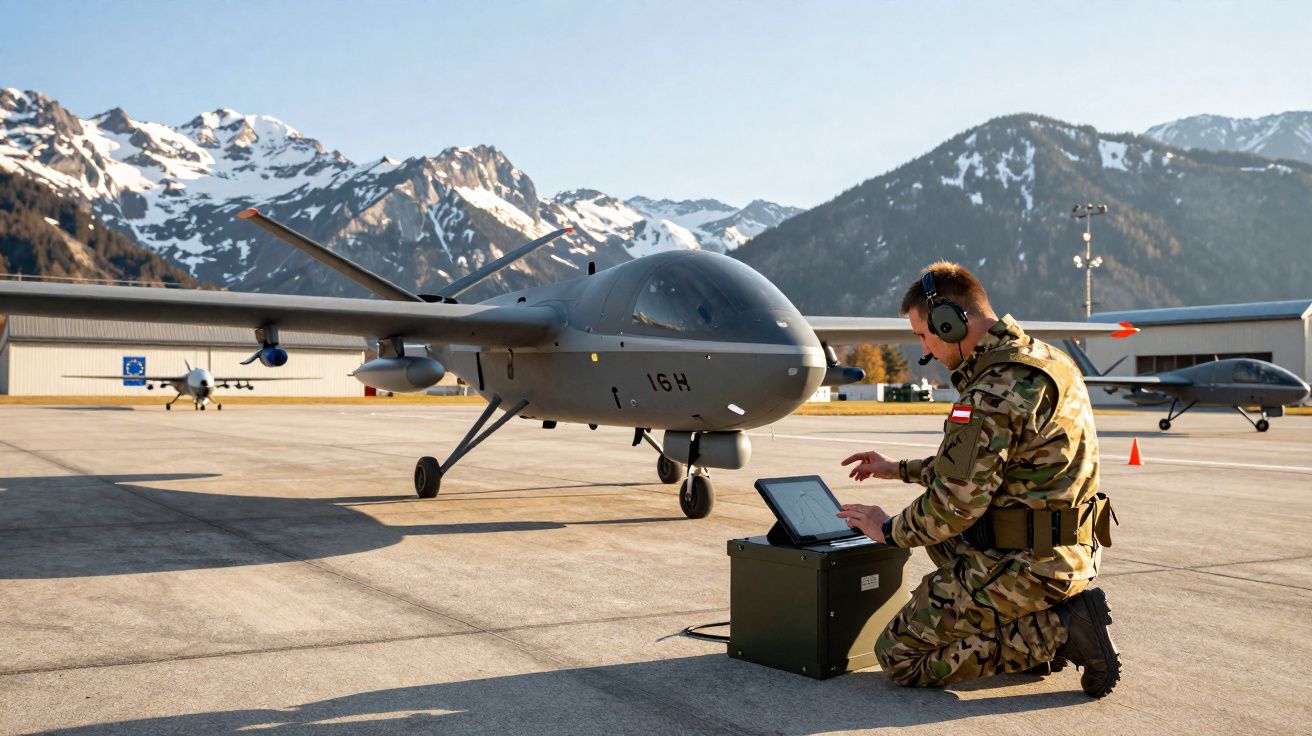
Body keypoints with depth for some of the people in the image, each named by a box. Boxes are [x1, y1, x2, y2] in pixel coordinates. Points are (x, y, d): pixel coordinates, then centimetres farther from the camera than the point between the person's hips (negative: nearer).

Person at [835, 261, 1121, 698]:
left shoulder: (994, 392, -22)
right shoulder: (1044, 359, 10)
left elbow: (956, 502, -20)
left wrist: (890, 531, -2)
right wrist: (900, 470, 25)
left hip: (1023, 565, -10)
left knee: (898, 655, -1)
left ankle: (1058, 631, -7)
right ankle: (1037, 624, 14)